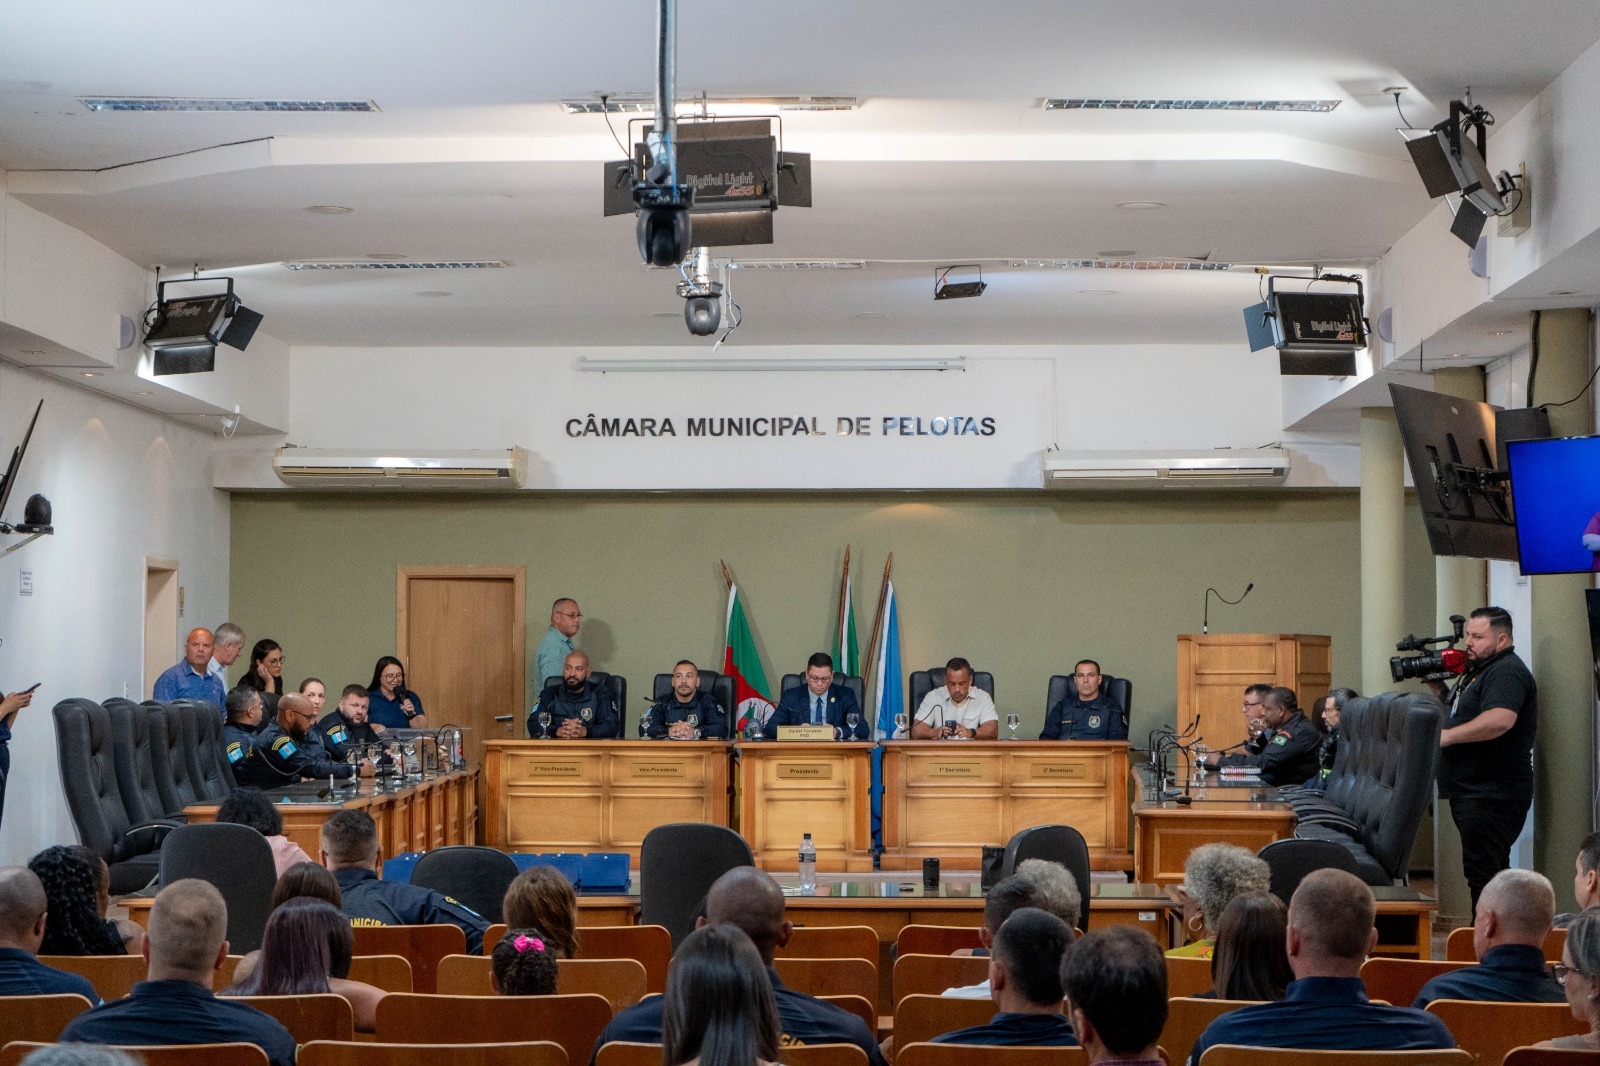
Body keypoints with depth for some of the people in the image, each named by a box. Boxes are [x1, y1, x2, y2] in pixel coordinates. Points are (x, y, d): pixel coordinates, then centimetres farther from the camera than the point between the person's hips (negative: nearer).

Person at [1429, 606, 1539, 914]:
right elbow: (1460, 713, 26)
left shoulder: (1507, 672, -14)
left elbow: (1500, 719, -31)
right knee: (1487, 872, 14)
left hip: (1491, 794, -11)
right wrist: (1437, 687, 10)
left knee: (1483, 873, -10)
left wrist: (1447, 736, -23)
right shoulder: (1477, 671, 20)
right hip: (1472, 793, 11)